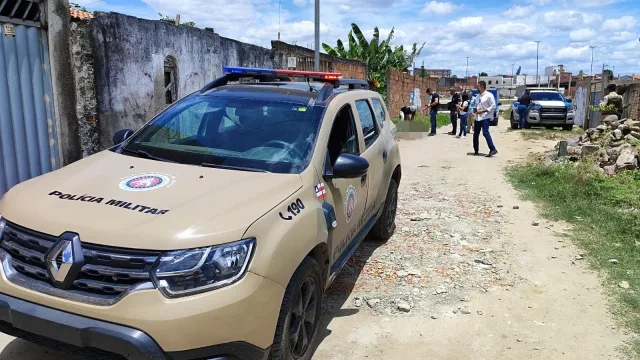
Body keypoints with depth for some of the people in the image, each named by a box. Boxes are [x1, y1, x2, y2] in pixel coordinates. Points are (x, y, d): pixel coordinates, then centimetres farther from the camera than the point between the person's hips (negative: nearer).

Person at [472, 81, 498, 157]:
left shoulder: (489, 95, -7)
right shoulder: (478, 96, 17)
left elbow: (493, 106, -12)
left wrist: (483, 111, -19)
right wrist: (475, 110, 4)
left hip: (485, 117, -8)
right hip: (477, 118, 8)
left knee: (485, 133, -21)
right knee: (475, 134, 11)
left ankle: (493, 149, -20)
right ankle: (476, 151, 23)